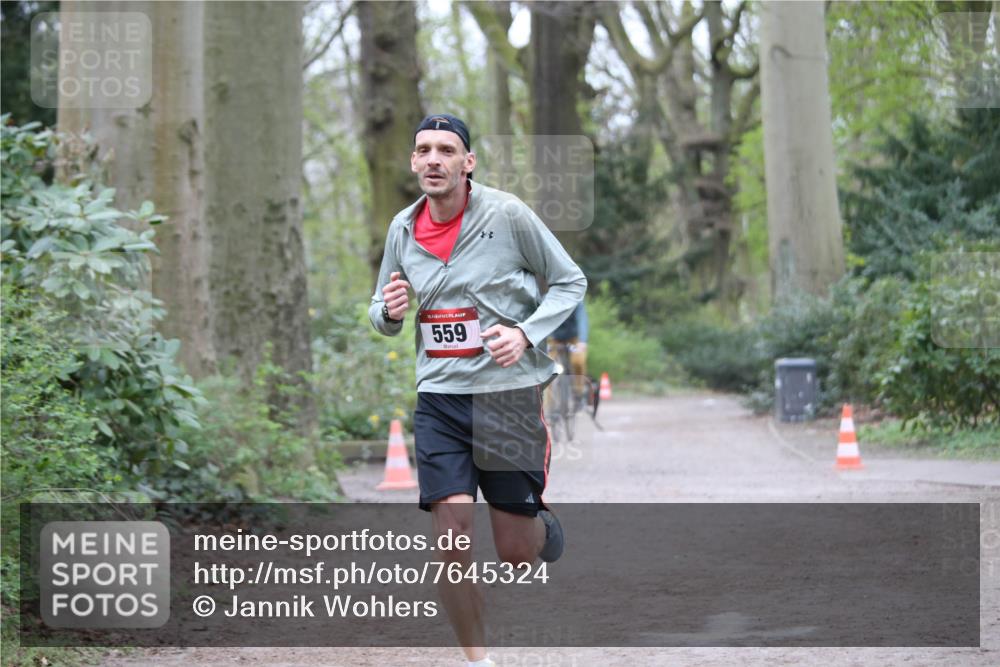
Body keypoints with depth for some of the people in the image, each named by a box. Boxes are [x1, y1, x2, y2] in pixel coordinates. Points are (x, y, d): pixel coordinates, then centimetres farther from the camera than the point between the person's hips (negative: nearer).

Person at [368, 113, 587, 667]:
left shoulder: (508, 214, -8)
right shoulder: (403, 229, 4)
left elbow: (571, 282, 1)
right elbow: (381, 317, 16)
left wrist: (526, 333, -15)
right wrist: (389, 312, -8)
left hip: (509, 393, -3)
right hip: (439, 398, 3)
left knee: (516, 554, 2)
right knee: (450, 536, -11)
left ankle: (543, 527, 40)